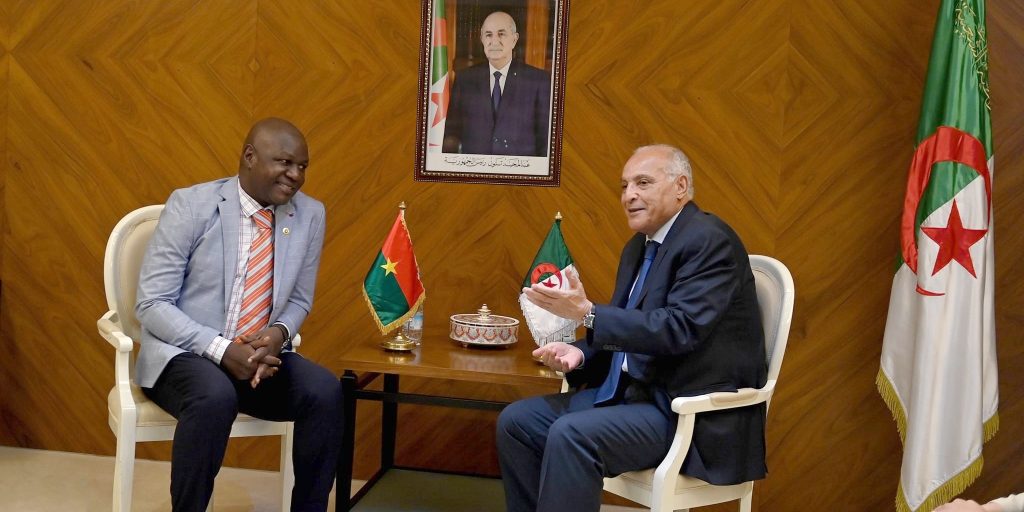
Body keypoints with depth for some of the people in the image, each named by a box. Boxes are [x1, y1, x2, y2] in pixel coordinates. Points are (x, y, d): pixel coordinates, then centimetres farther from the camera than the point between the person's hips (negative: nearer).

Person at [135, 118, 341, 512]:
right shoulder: (191, 204, -10)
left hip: (260, 355, 4)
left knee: (325, 391, -24)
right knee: (215, 396, -36)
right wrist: (222, 349, -24)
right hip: (182, 354, -3)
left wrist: (278, 333, -13)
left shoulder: (310, 214, 2)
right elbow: (151, 305, -11)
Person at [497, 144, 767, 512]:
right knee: (516, 421, 0)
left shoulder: (709, 240, -14)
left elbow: (680, 328, -26)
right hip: (634, 391, 9)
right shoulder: (639, 246, 14)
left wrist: (587, 313, -27)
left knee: (571, 435, -30)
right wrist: (580, 354, -3)